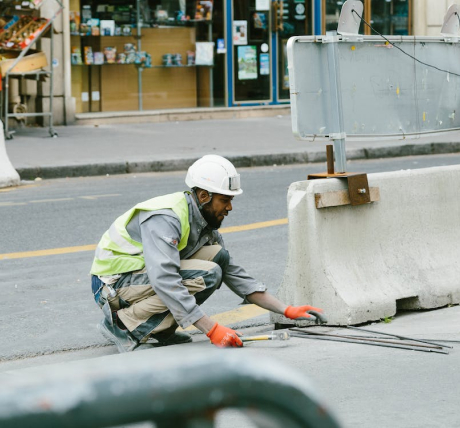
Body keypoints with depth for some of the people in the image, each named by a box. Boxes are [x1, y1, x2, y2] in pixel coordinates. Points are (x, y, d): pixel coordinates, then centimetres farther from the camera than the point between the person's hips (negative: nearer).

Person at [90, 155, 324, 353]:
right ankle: (122, 324, -16)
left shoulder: (205, 223, 5)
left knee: (218, 255, -4)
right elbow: (165, 281, -36)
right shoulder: (165, 218, -25)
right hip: (113, 284, -9)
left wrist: (286, 310, 1)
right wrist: (212, 330, -38)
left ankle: (161, 329, 0)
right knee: (206, 276, -24)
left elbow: (236, 276, 9)